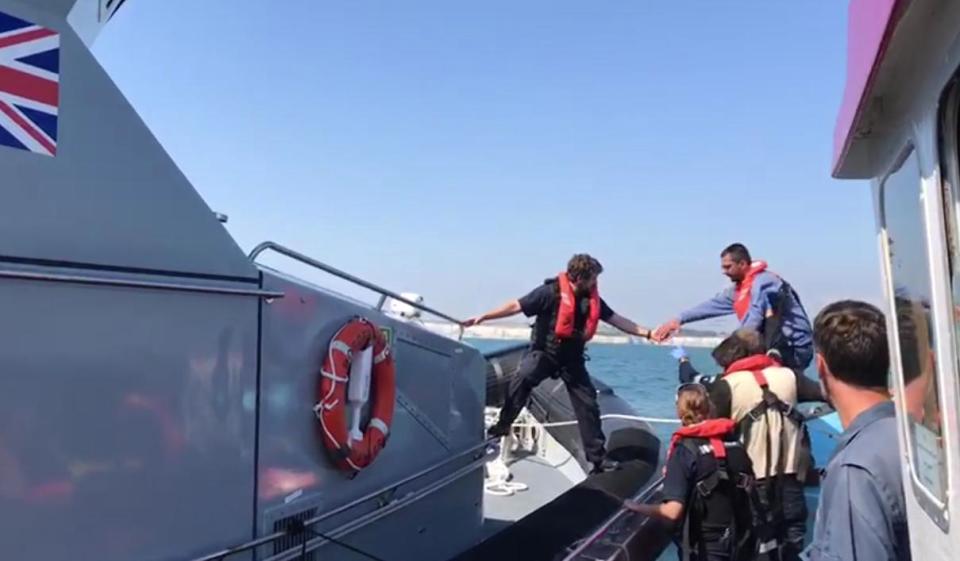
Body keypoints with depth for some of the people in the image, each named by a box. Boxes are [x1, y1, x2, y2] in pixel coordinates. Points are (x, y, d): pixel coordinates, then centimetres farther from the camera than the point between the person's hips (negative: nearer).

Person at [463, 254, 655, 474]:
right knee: (522, 379, -33)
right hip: (545, 351, -5)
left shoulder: (592, 298, 1)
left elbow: (616, 319, 8)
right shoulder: (551, 292, -17)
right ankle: (501, 427, -19)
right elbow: (516, 306, -18)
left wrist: (647, 333, 6)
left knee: (588, 404, 4)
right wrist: (483, 317, -21)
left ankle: (598, 457, 16)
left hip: (572, 357, 5)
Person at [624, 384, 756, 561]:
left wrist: (637, 507, -6)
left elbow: (673, 511, -24)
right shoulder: (734, 442, -1)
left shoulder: (685, 449, -18)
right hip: (742, 545, 6)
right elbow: (749, 486, 14)